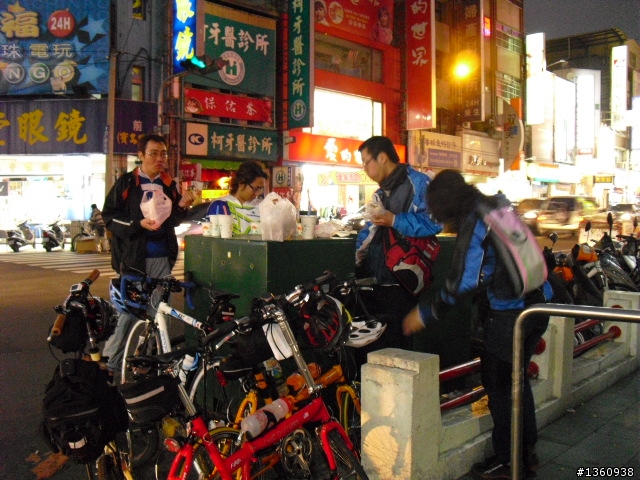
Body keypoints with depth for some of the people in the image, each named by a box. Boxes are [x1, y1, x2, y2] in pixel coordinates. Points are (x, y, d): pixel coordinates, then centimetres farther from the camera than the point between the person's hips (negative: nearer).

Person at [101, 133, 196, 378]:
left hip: (162, 257, 4)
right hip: (134, 256, -4)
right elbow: (109, 216, -5)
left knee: (160, 312, 8)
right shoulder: (126, 182, -2)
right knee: (129, 312, 0)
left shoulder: (169, 184, 11)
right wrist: (138, 224, -17)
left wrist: (182, 206, -5)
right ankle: (113, 363, 14)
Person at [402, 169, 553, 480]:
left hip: (510, 313, -9)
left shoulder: (473, 224, -15)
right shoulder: (498, 207, 10)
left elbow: (464, 282, -19)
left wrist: (426, 313, -12)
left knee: (498, 384, 6)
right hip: (538, 303, 9)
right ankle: (527, 453, 30)